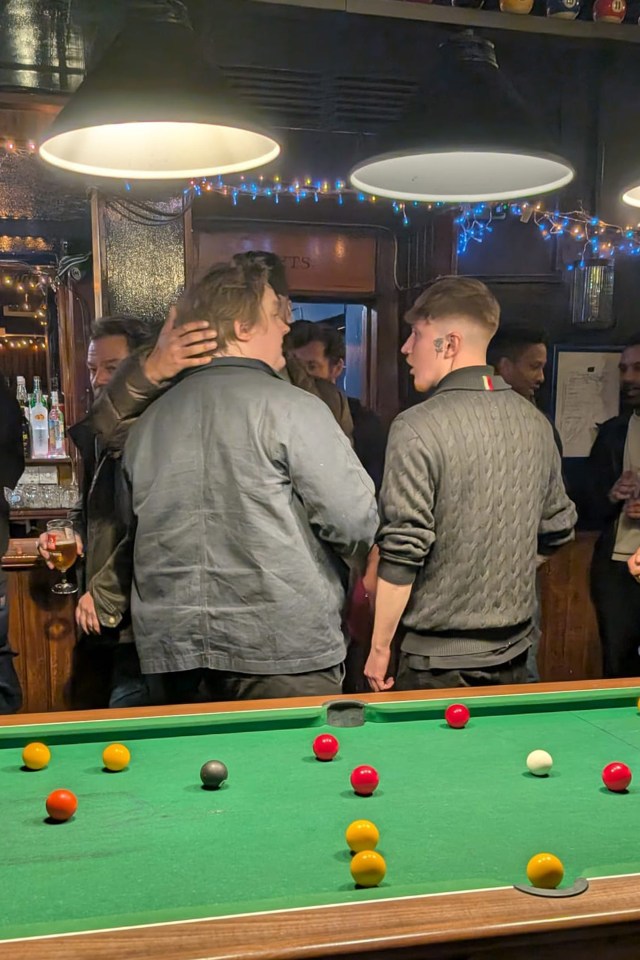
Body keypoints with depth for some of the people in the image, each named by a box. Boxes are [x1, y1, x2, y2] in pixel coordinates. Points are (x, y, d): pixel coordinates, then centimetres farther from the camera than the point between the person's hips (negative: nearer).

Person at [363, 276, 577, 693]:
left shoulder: (418, 427, -18)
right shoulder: (536, 422, 3)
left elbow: (402, 552, -18)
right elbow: (558, 529, 11)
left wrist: (379, 648, -9)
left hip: (438, 661, -6)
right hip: (515, 653, 6)